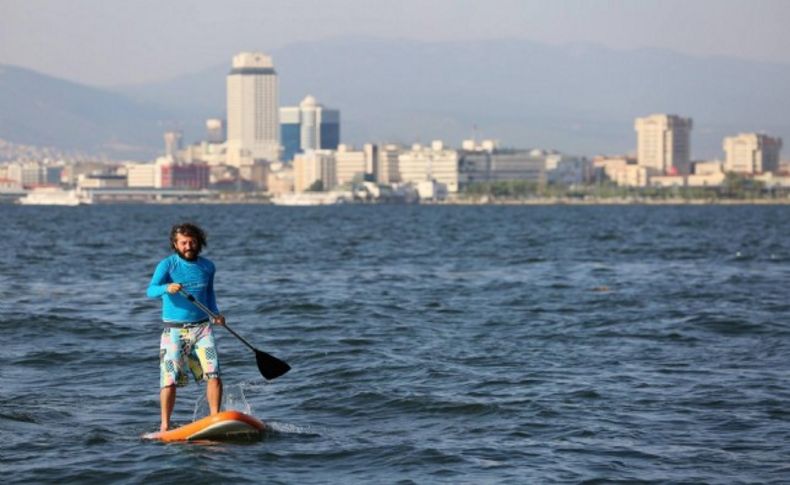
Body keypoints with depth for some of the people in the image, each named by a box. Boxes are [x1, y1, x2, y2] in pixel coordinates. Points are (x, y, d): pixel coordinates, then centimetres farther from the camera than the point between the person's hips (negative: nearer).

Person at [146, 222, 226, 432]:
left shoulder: (207, 267, 10)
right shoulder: (167, 265, -4)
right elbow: (151, 291, -18)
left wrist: (215, 313, 8)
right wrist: (167, 288, -38)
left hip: (201, 328, 3)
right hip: (174, 331, -3)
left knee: (214, 375, -11)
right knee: (169, 380, -8)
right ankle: (165, 425, 3)